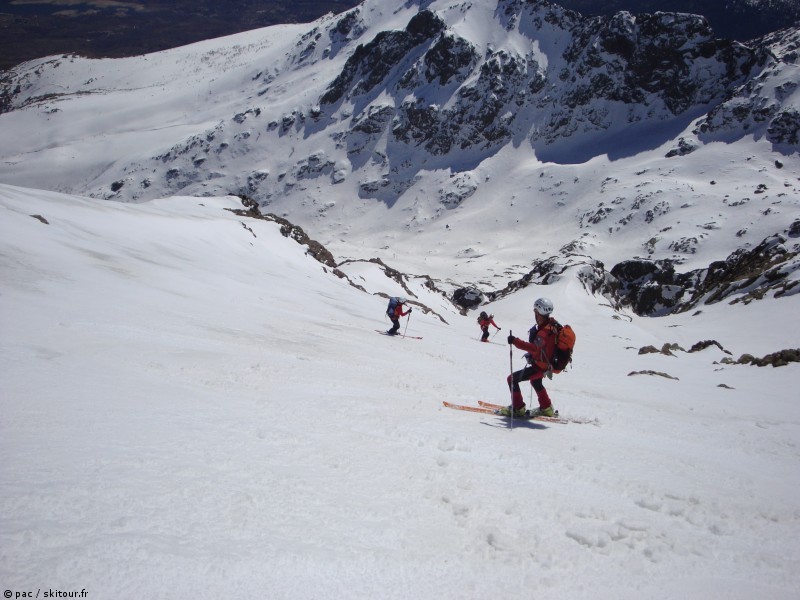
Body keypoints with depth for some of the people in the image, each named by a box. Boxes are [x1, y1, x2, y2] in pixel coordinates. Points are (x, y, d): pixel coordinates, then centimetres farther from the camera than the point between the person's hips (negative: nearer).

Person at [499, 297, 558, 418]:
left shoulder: (545, 331, -33)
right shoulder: (551, 323, -1)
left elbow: (535, 347, -46)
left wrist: (515, 341, -50)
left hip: (540, 367, -10)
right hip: (544, 362, 10)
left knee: (512, 379, -8)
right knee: (536, 382, 34)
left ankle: (518, 408, 2)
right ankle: (546, 408, 47)